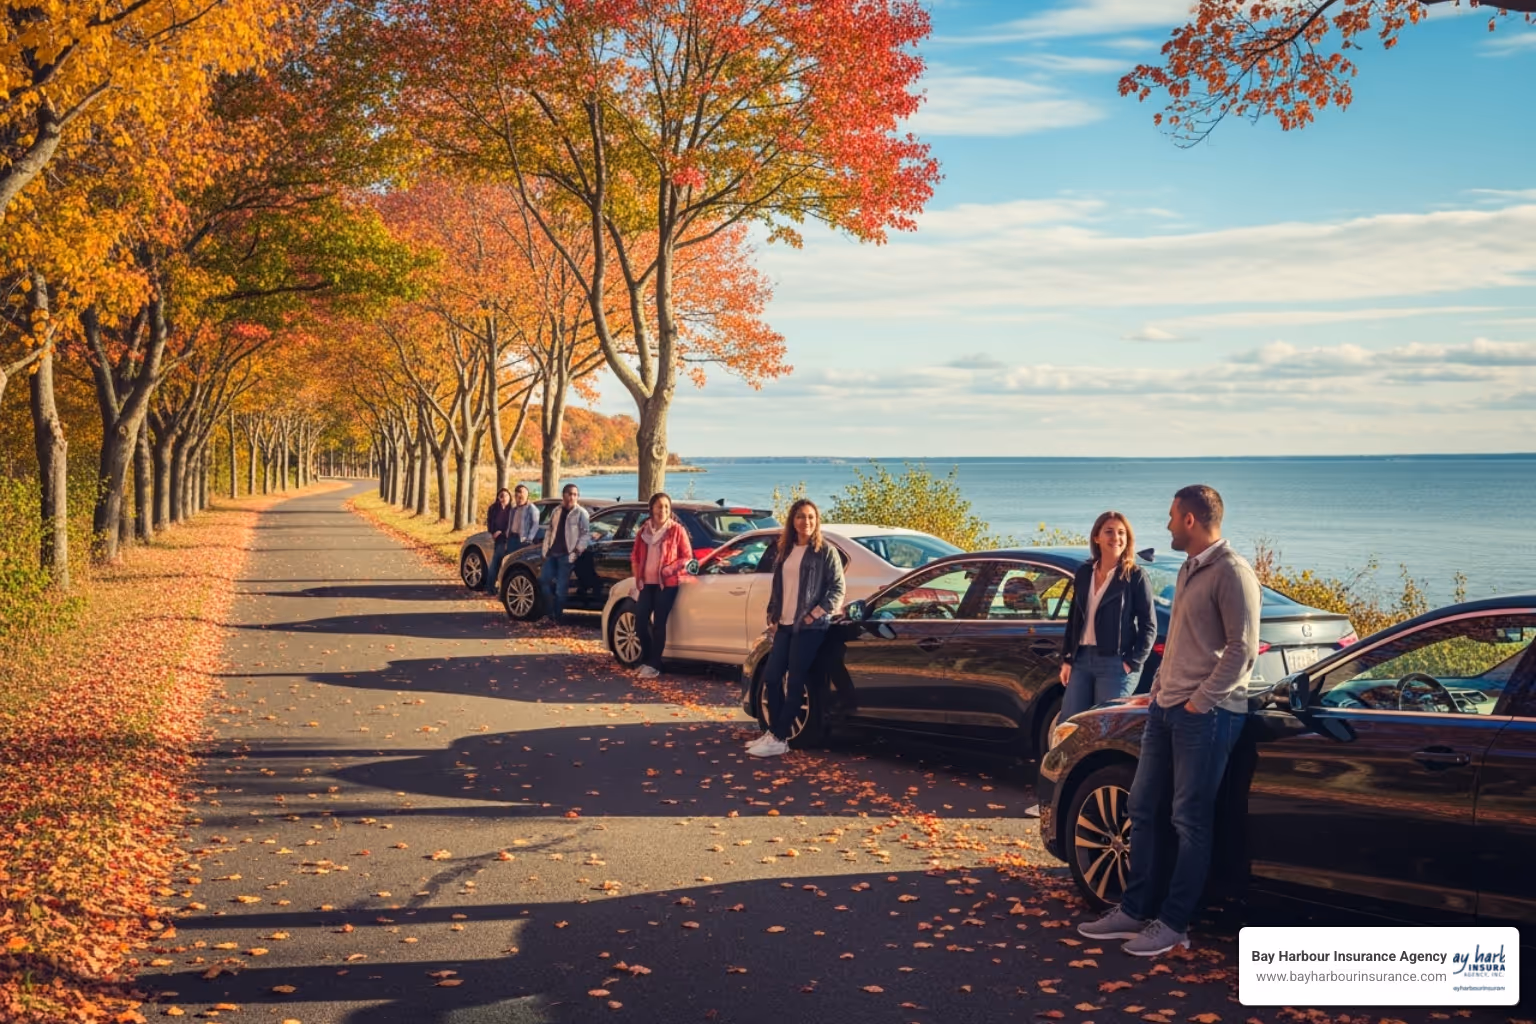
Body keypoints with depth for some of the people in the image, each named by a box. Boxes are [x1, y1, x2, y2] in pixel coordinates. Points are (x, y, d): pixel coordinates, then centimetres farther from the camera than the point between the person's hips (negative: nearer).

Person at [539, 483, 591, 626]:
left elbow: (586, 534, -6)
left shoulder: (581, 513, -2)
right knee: (543, 580, -1)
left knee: (561, 587, -6)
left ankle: (557, 617, 2)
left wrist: (578, 549, -17)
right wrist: (545, 550, 10)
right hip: (552, 553, 6)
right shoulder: (557, 511, 16)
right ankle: (552, 613, 8)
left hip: (567, 555, -6)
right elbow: (549, 531, 19)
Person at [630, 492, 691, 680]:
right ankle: (647, 658, 15)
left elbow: (687, 556, -4)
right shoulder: (644, 530, 9)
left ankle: (654, 665, -1)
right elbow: (635, 555, 16)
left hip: (667, 583, -4)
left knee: (659, 622, -6)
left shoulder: (677, 530, -4)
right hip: (647, 582, 4)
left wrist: (669, 569, -15)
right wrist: (637, 576, 5)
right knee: (640, 619, -3)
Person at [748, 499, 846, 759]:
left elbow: (838, 589, -9)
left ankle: (779, 739, -2)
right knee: (771, 677, 6)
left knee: (795, 683, -4)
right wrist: (772, 616, 11)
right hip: (785, 625, 7)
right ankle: (773, 731, 18)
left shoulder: (826, 551, -6)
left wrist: (816, 614, -15)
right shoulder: (785, 551, 13)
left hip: (810, 627, -7)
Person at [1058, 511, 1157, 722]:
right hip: (1081, 660, 5)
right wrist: (1067, 659, 10)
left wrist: (1133, 663, -11)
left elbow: (1149, 626, -4)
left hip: (1115, 663, -5)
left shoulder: (1136, 577, -5)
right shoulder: (1083, 573, 10)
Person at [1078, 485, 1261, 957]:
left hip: (1205, 715, -9)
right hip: (1166, 707, 9)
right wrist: (1159, 688, 15)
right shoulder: (1189, 570, 16)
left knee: (1189, 820, -2)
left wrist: (1201, 701, -17)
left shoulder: (1231, 573, -13)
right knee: (1145, 810, 11)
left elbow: (1243, 648, -17)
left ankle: (1173, 924, 6)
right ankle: (1136, 910, 19)